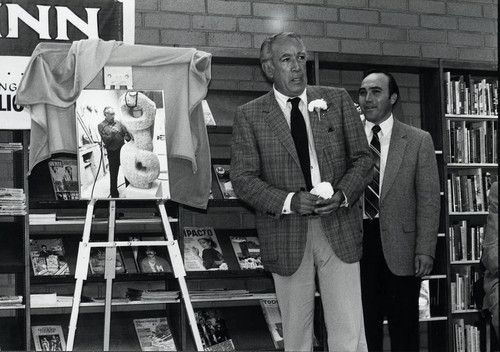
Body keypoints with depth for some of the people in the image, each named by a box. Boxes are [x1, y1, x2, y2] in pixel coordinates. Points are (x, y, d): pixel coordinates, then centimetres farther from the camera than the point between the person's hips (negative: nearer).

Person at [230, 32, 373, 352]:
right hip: (286, 236, 0)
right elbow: (243, 178, -2)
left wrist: (342, 195, -11)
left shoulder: (338, 100, 8)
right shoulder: (249, 115, 3)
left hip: (339, 230, 1)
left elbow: (363, 159, 9)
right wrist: (290, 202, -18)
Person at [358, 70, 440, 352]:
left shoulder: (418, 141, 1)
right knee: (364, 327, 8)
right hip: (357, 243, 2)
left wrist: (425, 250, -9)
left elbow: (429, 199, -1)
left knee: (404, 328, 6)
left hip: (400, 247, -1)